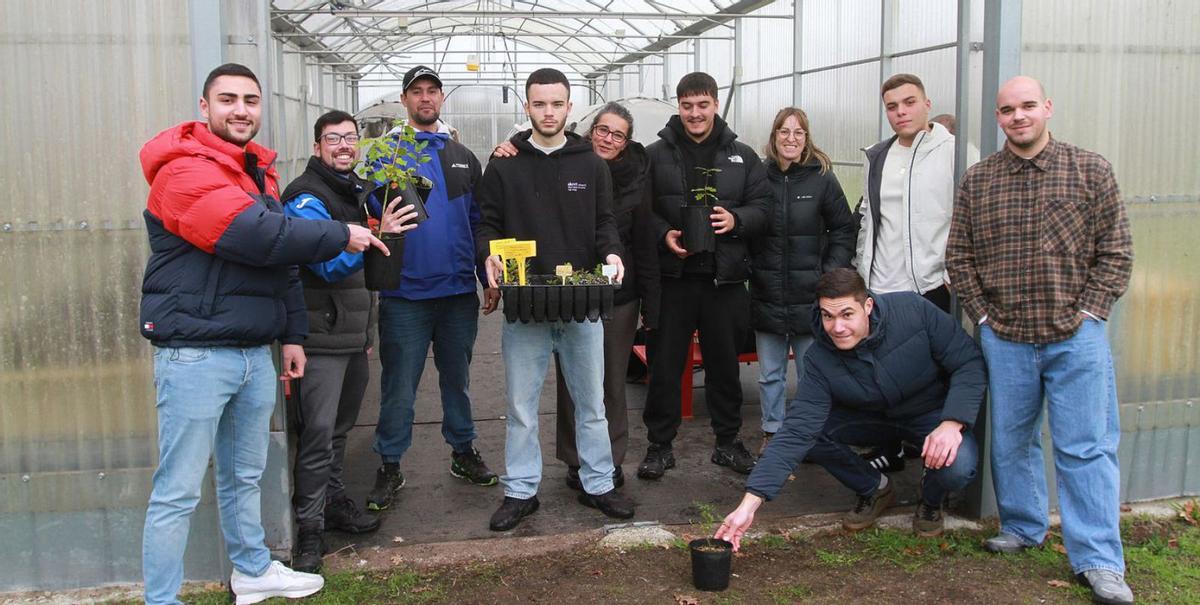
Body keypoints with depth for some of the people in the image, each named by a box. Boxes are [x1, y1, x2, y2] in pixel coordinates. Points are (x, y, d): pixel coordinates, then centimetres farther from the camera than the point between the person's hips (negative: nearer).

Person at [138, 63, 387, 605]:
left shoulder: (259, 171, 16)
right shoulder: (184, 169, -13)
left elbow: (280, 258, 22)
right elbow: (255, 237, -25)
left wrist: (292, 333, 18)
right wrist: (341, 236, -14)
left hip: (255, 353, 8)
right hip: (196, 353, -8)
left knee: (245, 476, 20)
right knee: (179, 491, -1)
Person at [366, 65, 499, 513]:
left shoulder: (464, 158, 12)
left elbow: (478, 220, 12)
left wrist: (490, 279, 7)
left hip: (459, 291, 4)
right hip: (404, 292, -3)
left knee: (458, 378, 16)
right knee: (399, 387, 2)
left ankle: (463, 451, 30)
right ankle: (389, 467, 15)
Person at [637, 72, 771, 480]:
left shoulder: (742, 156, 8)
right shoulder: (655, 155, 3)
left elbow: (763, 206, 6)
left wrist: (736, 220, -13)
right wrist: (663, 233, -14)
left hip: (725, 277, 2)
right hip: (673, 276, -1)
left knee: (725, 363, 13)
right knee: (665, 363, 5)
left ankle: (728, 441, 28)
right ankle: (660, 445, 18)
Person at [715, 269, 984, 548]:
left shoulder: (913, 310, -27)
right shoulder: (819, 359, -23)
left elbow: (970, 363, -19)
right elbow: (796, 432, -29)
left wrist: (952, 423, -36)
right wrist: (750, 503, -38)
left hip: (933, 413, -2)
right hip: (872, 417, 2)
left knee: (957, 466, -33)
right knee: (810, 428, -23)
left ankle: (931, 501, 8)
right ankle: (873, 490, 7)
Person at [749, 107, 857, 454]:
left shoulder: (822, 179, -2)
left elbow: (844, 230, 3)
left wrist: (831, 274, -6)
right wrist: (748, 268, 0)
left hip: (810, 295, -1)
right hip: (766, 295, 2)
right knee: (770, 374, 12)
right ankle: (773, 432, 25)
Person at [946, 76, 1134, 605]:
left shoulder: (1090, 170, 2)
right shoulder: (977, 181, 5)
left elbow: (1115, 252, 2)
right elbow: (959, 256, 8)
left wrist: (1087, 313, -6)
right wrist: (984, 315, 0)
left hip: (1076, 336, -2)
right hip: (1004, 337, 2)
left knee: (1086, 447, -1)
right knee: (1011, 441, 12)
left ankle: (1098, 561, 7)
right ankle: (1022, 527, 31)